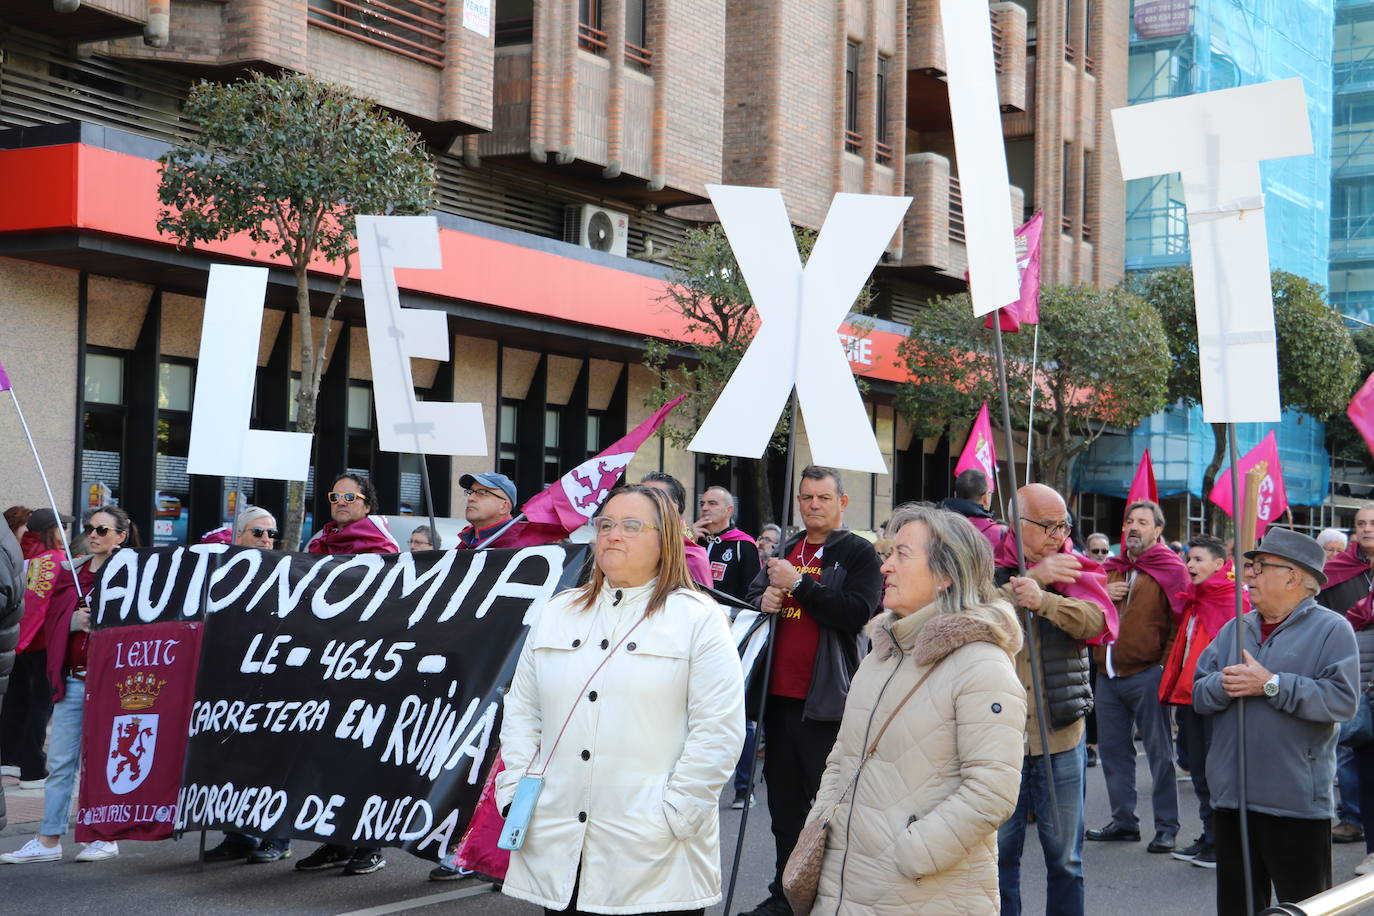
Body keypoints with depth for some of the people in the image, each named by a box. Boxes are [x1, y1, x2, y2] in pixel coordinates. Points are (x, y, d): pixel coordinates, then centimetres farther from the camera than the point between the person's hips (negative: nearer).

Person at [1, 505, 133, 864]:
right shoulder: (69, 572, 13)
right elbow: (52, 622, 11)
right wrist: (73, 622, -8)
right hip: (72, 679, 5)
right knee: (60, 761, 6)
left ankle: (106, 837, 13)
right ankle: (49, 840, 10)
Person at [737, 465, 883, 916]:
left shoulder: (859, 554, -5)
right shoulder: (785, 550, 15)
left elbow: (857, 613, -19)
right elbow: (753, 595, 22)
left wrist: (798, 583, -19)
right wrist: (764, 600, -1)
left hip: (825, 700, -7)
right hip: (779, 693, 7)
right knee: (784, 799, 15)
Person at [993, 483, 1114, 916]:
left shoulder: (1072, 568, 4)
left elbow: (1096, 620, -15)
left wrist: (1043, 600, -32)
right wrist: (1036, 576, -21)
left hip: (1060, 737, 1)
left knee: (1065, 858, 11)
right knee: (999, 853, 8)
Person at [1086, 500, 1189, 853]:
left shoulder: (1170, 569, -2)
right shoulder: (1110, 569, 15)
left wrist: (1166, 666, -14)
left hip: (1147, 675, -6)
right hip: (1108, 675, 6)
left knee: (1159, 752, 0)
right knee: (1112, 751, 11)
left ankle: (1166, 827, 6)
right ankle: (1123, 821, 21)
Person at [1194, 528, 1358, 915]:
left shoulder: (1331, 630, -5)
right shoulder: (1234, 629, 13)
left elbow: (1341, 700, -17)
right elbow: (1199, 693, 9)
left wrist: (1271, 684, -18)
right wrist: (1224, 685, -13)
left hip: (1298, 801, -6)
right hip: (1231, 796, 6)